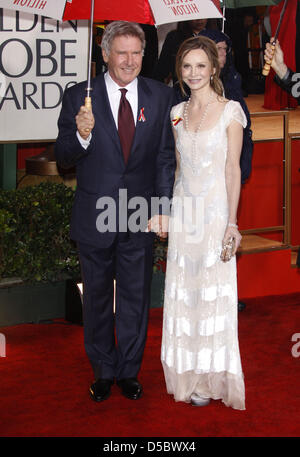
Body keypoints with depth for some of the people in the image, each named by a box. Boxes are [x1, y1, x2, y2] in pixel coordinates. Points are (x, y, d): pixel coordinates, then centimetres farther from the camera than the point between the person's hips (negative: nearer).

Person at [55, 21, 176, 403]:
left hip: (140, 216, 1)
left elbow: (166, 157, 2)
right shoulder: (78, 97, -5)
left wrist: (163, 208, -6)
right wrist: (81, 135, -25)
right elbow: (63, 158, -4)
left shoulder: (160, 97, 1)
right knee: (97, 299, 14)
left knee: (135, 299, 12)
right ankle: (103, 372, 31)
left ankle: (129, 371, 29)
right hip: (94, 218, -1)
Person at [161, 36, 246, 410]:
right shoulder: (178, 113, 9)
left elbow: (233, 168, -8)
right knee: (184, 291, 8)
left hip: (215, 210, -5)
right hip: (184, 209, 5)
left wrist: (232, 221, -12)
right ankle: (188, 373, 19)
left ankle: (211, 378, 11)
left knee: (213, 293, 0)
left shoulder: (230, 111, -6)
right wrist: (173, 208, 13)